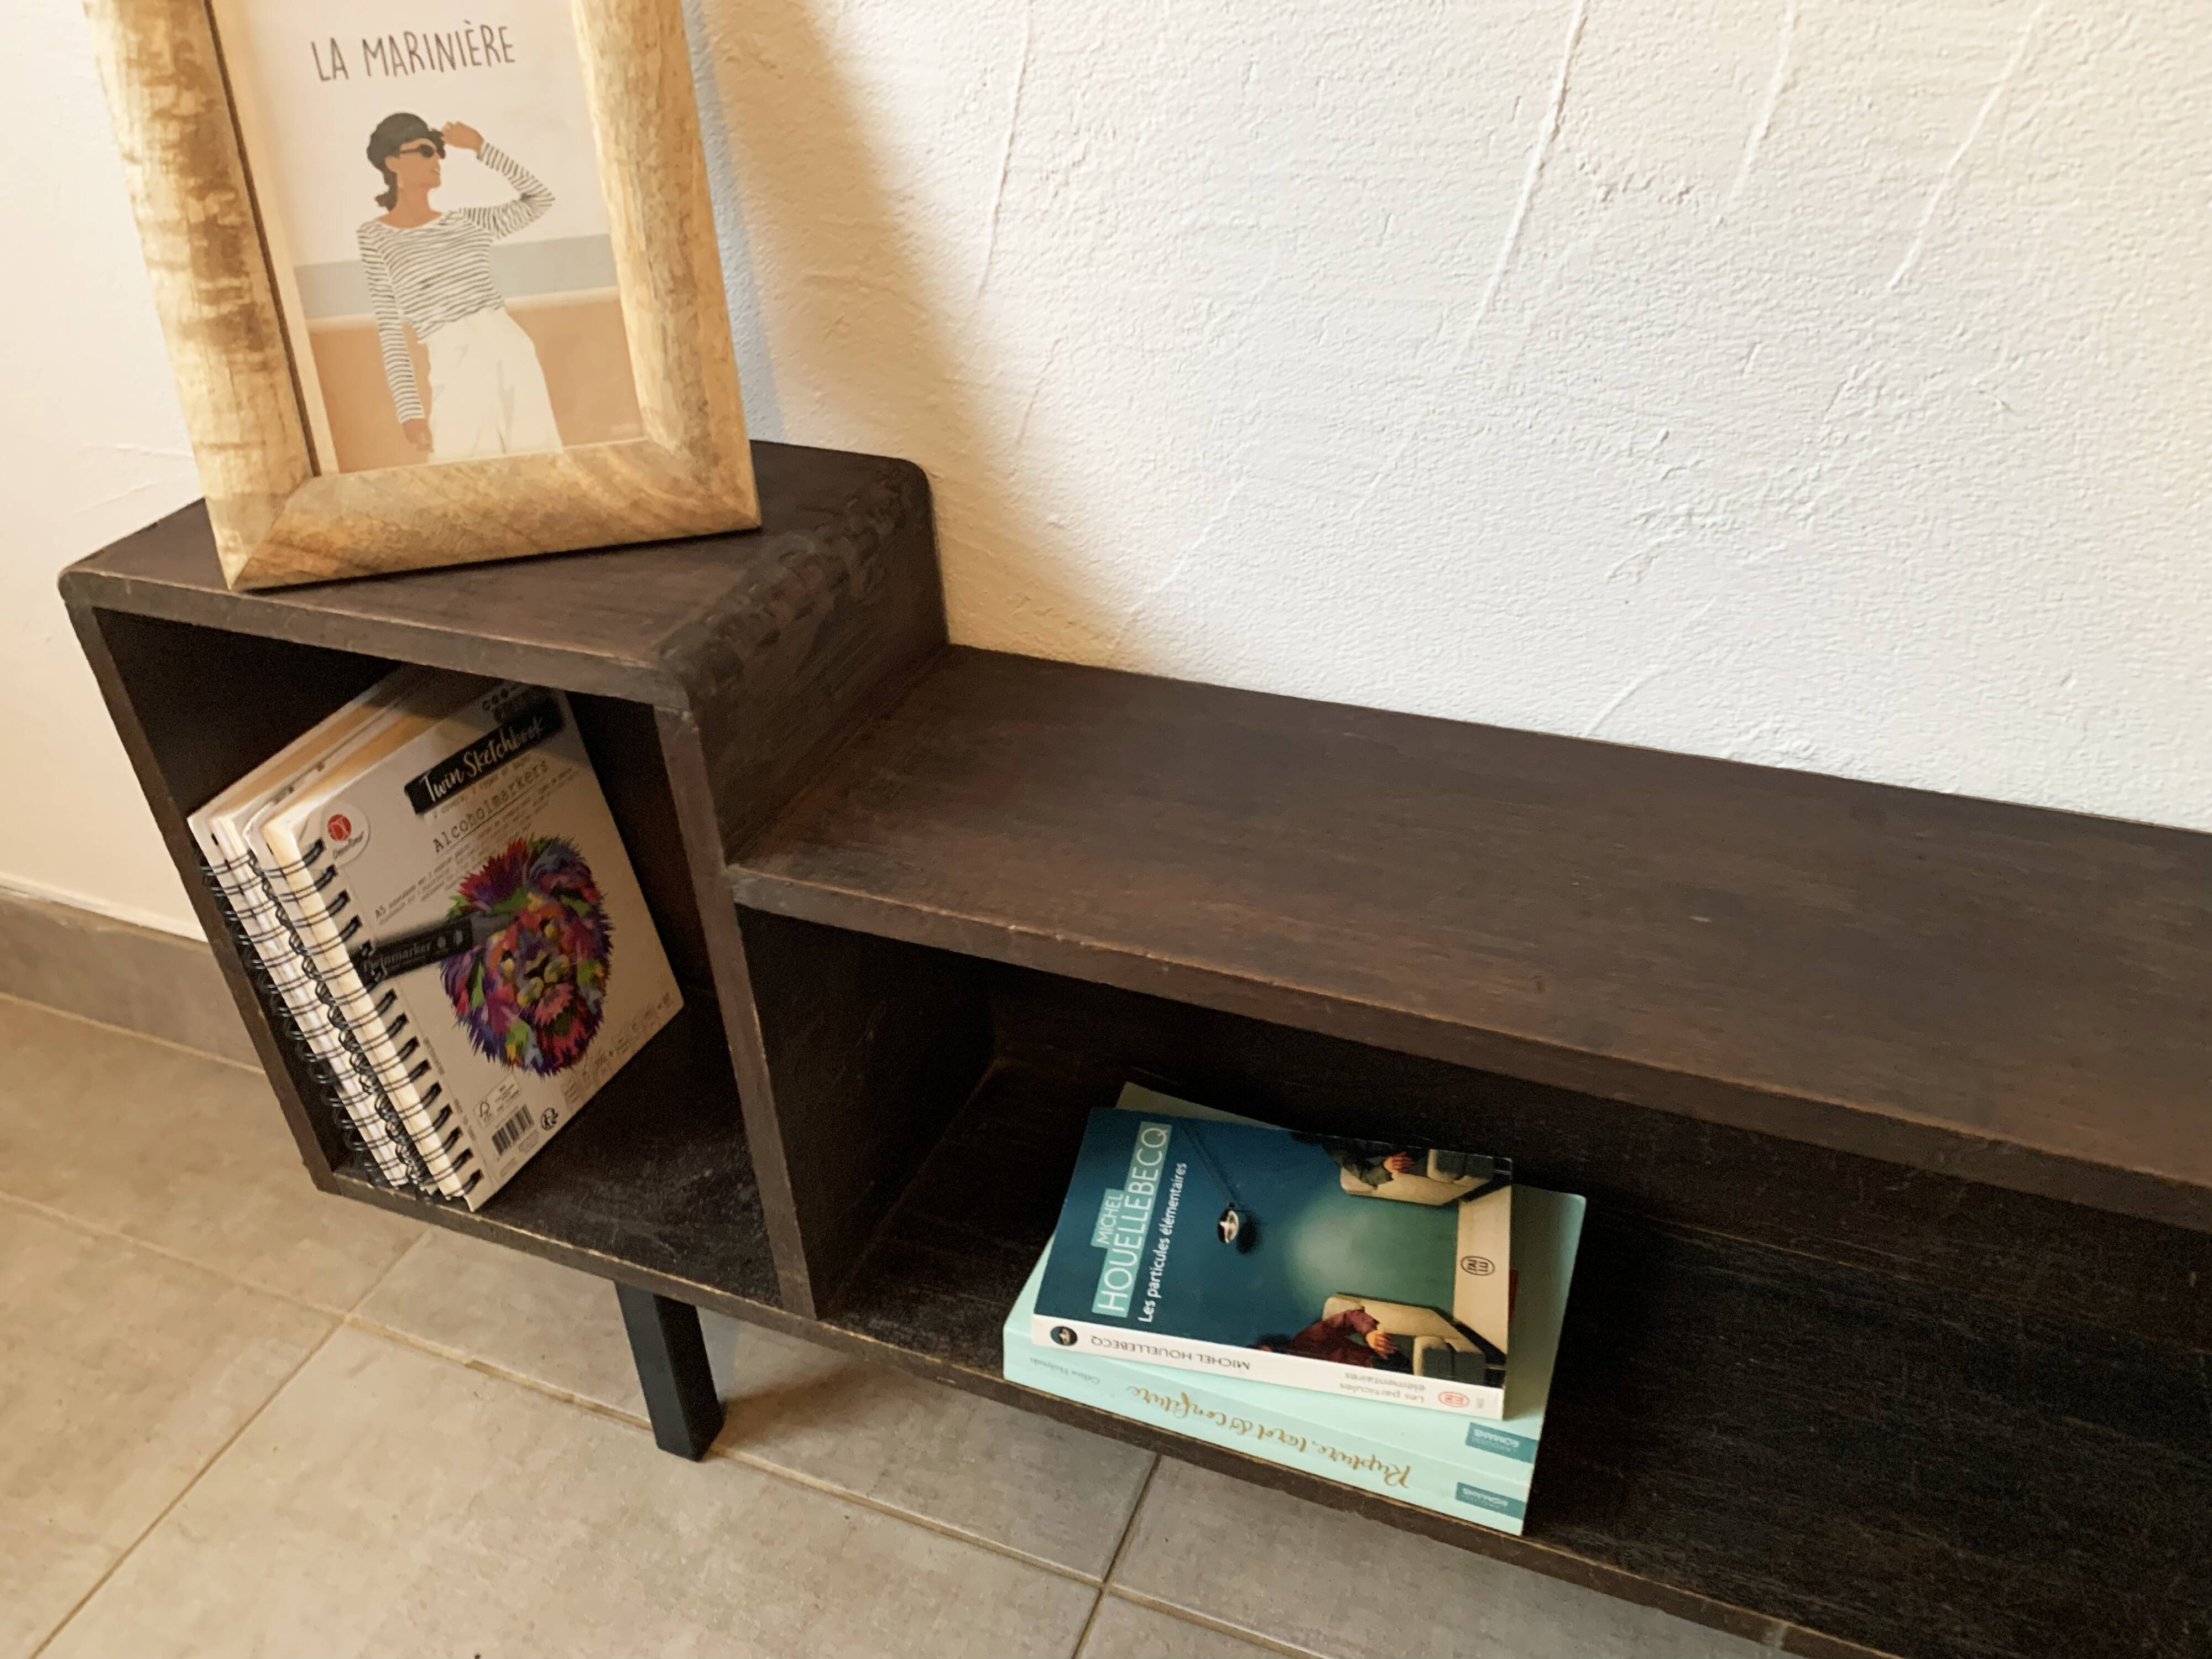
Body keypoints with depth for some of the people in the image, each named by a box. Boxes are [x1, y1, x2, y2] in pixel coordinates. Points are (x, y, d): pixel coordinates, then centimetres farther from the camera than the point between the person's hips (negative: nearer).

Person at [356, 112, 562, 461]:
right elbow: (390, 331, -1)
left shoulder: (465, 221, 14)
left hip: (512, 351, 4)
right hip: (458, 369, -4)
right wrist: (409, 411, -8)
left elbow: (539, 200, 16)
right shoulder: (376, 237, 3)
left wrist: (481, 148, 9)